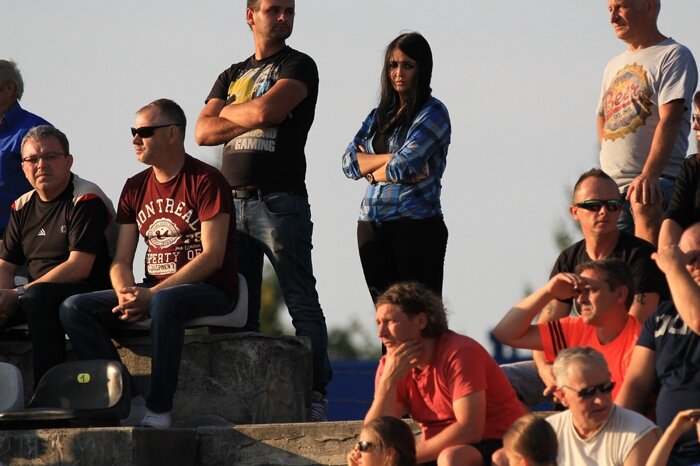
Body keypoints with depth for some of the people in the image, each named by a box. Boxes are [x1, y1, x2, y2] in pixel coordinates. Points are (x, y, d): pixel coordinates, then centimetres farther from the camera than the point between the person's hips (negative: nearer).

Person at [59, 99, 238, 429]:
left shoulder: (206, 181, -8)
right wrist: (125, 294, -14)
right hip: (152, 292, 7)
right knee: (74, 308, -12)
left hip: (211, 290, -7)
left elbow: (212, 256, -16)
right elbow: (122, 260, 11)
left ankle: (159, 410, -33)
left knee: (165, 303, -41)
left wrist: (151, 295, -22)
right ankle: (127, 402, -22)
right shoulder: (135, 188, 13)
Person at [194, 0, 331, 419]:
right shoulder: (232, 76, 20)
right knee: (239, 310, 6)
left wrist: (229, 112, 5)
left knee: (302, 304, -6)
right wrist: (253, 118, -6)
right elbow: (204, 132, 7)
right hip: (234, 202, 6)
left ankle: (316, 394, -8)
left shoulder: (299, 67, 3)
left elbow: (266, 110, -14)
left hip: (280, 200, -6)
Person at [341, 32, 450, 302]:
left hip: (417, 226, -6)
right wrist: (390, 158, -8)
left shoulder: (433, 113, -2)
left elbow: (405, 165, -14)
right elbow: (348, 162, 5)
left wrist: (373, 172, 4)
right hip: (372, 226, 6)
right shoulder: (379, 116, 17)